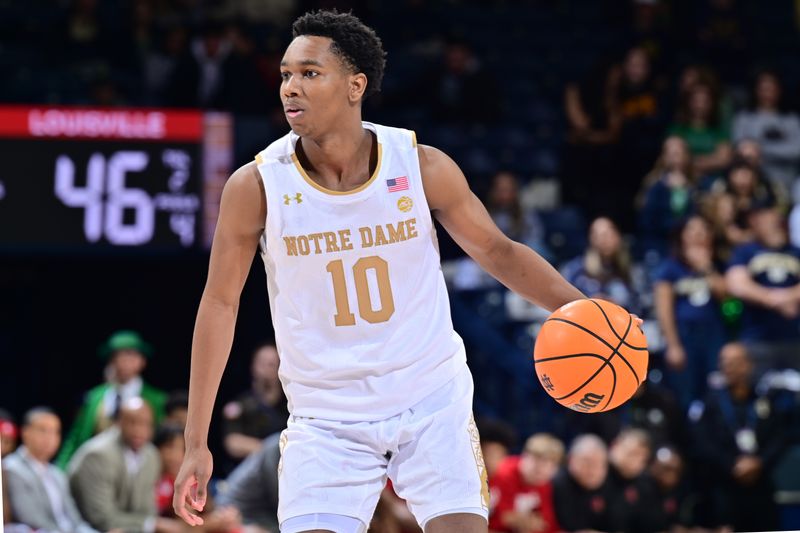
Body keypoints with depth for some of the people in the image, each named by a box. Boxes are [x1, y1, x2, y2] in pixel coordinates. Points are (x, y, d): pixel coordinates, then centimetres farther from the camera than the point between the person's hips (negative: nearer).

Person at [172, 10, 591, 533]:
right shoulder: (257, 186, -10)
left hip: (433, 405, 0)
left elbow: (497, 250, 6)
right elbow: (220, 303, 0)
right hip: (327, 421, 0)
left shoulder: (423, 167, -9)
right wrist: (197, 444, 0)